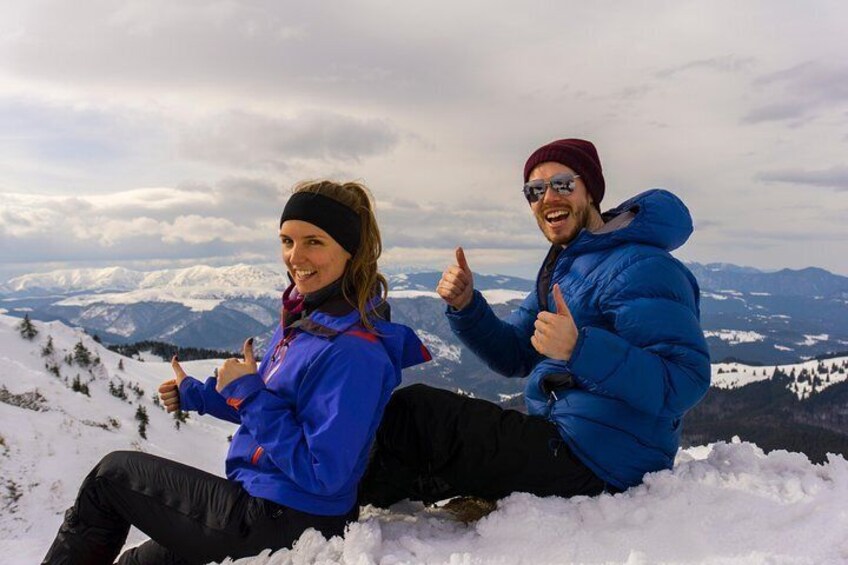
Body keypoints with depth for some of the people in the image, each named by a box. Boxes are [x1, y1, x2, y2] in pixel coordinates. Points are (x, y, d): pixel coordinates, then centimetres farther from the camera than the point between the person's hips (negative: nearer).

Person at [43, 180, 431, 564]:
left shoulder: (355, 352, -27)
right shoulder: (303, 316, 1)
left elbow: (321, 475, -26)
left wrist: (248, 395, -23)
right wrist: (197, 395, 17)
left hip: (281, 528, -8)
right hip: (267, 505, 8)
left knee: (112, 473, 6)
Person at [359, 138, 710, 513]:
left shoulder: (641, 269, -17)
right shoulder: (565, 265, 13)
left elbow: (686, 382, -26)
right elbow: (513, 356, 10)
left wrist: (578, 349, -37)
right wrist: (465, 306, -8)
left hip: (594, 465, -9)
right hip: (558, 438, 9)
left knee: (414, 410, -7)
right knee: (421, 405, 13)